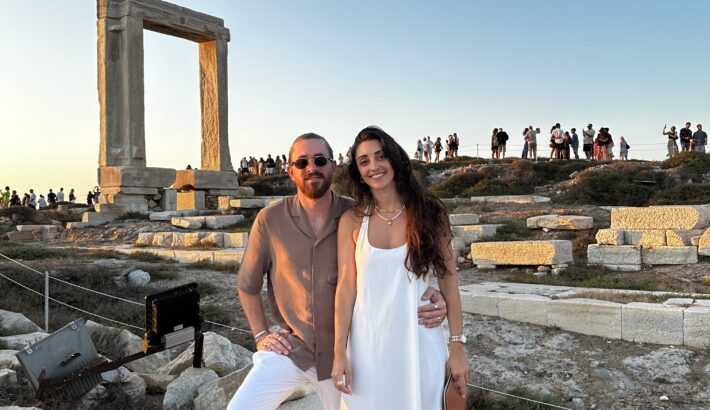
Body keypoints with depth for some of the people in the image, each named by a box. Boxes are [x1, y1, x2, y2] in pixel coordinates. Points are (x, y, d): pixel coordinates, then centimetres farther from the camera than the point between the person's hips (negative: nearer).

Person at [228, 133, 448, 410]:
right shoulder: (270, 220, -8)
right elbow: (247, 284, 6)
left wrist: (430, 297, -21)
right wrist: (261, 335, 2)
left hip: (342, 352, 1)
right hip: (289, 348, 0)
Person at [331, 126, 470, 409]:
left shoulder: (429, 213, -3)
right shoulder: (352, 221, -1)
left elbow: (448, 282, -1)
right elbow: (346, 288, -2)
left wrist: (458, 346, -1)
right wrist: (339, 353, -5)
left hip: (419, 343, 0)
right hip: (368, 346, 1)